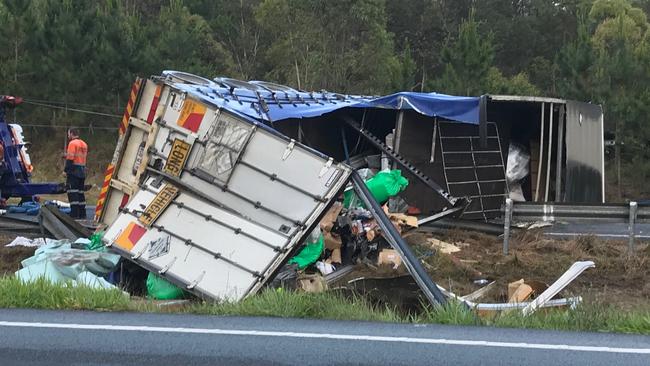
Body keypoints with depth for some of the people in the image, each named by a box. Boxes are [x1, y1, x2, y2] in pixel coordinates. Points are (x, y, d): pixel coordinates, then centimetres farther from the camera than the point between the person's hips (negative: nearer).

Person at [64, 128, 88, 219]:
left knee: (73, 192, -8)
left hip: (73, 170, -8)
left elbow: (70, 158, -16)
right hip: (82, 172, 8)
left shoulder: (72, 143, -10)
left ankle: (74, 214, -14)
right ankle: (82, 214, 15)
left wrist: (66, 170, -13)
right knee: (80, 192, 14)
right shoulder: (84, 144, 15)